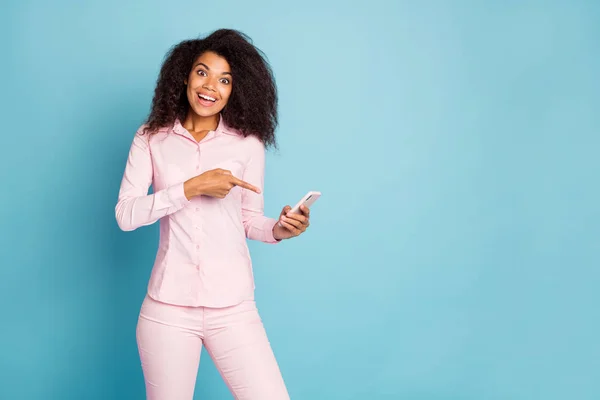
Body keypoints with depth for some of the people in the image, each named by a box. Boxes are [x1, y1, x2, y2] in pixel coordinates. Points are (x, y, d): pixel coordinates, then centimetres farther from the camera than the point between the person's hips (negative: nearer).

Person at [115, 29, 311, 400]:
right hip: (168, 308, 0)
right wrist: (192, 187, -15)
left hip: (233, 308, 0)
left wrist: (277, 229, -13)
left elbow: (249, 219, 8)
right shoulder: (151, 138, 3)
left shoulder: (248, 143, 1)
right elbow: (125, 214, -6)